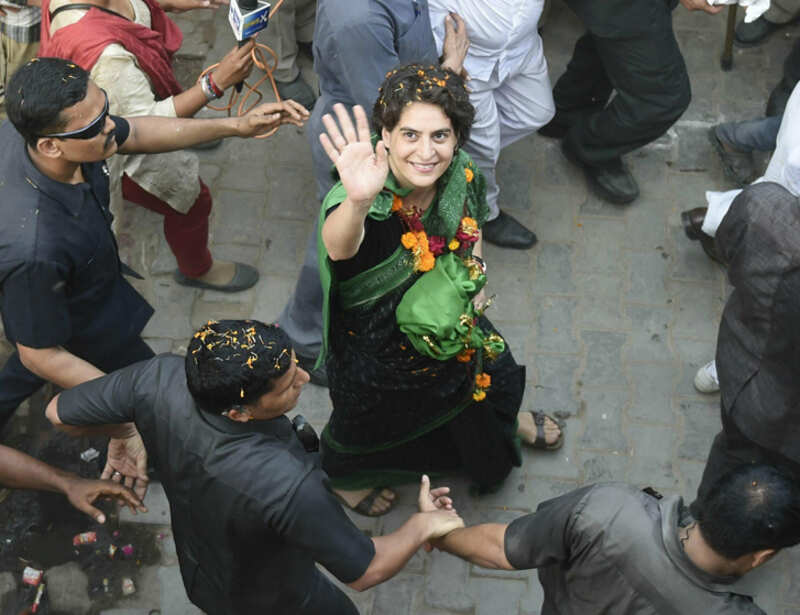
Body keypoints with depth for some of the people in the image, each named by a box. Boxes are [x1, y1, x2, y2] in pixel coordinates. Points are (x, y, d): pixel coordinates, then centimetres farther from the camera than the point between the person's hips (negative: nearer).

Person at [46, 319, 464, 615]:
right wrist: (424, 525, -13)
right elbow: (365, 571, -31)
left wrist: (125, 434, 5)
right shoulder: (288, 486, -47)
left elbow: (60, 413, -14)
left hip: (199, 574, 4)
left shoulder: (160, 377, -34)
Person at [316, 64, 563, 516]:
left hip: (450, 323, 5)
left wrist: (474, 270, -7)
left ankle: (507, 422, 73)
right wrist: (357, 202, -85)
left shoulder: (461, 175, -22)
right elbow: (339, 244, -66)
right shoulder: (371, 208, -41)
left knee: (495, 379, 34)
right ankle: (343, 475, 64)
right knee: (369, 426, 25)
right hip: (375, 343, -5)